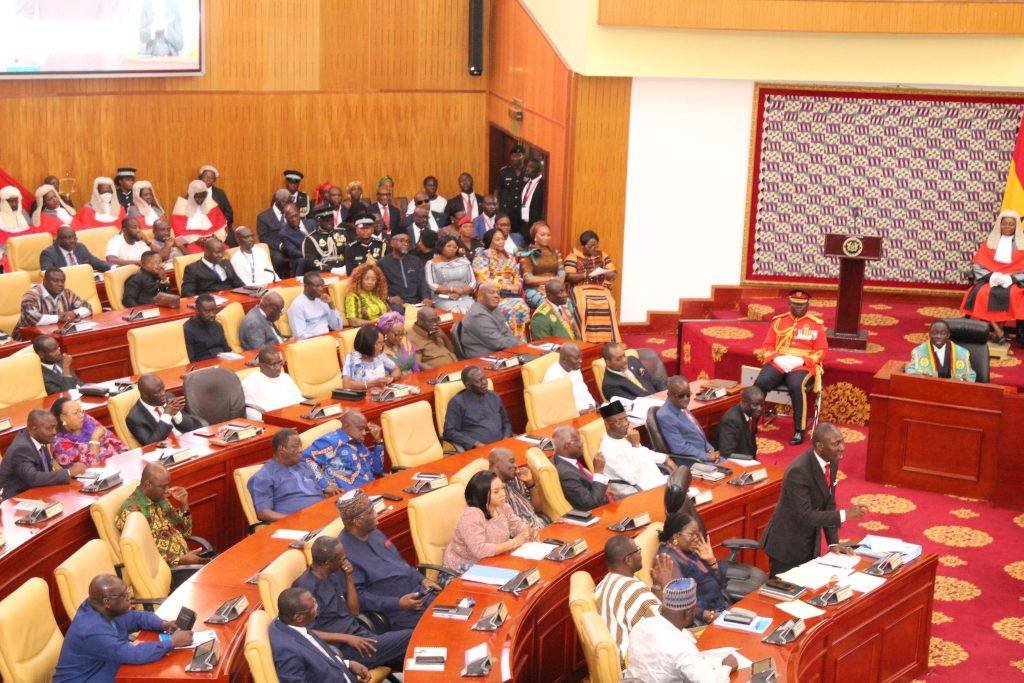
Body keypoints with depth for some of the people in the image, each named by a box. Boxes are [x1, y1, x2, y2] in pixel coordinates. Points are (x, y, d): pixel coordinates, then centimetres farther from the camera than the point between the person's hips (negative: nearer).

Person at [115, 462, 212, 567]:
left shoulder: (161, 500, 11)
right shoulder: (130, 510, -13)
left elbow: (185, 533, 16)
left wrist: (184, 504, 1)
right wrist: (181, 560, -20)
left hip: (184, 558, 8)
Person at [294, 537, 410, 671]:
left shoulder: (335, 574, 9)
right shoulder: (306, 587, -15)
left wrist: (349, 577, 1)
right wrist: (347, 638, -22)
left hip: (360, 635, 8)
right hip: (343, 649, -8)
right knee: (411, 638, -17)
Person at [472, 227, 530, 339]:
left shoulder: (509, 258, 23)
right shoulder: (482, 258, 2)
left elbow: (517, 276, 21)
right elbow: (485, 281, -9)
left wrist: (516, 285, -4)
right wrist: (507, 286, -11)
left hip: (511, 295, 5)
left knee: (523, 307, -28)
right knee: (513, 309, -33)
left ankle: (521, 341, -27)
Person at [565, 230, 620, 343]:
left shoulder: (604, 256, 16)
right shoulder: (573, 257, 4)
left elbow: (613, 275, 10)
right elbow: (569, 277, -7)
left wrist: (603, 272, -12)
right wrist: (586, 274, -19)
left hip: (600, 288, 3)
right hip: (580, 288, -3)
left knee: (607, 304, -29)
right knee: (585, 305, -34)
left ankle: (604, 340, -26)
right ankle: (586, 340, -31)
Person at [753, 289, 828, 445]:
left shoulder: (816, 324, 8)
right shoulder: (779, 321, 16)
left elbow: (822, 350, 3)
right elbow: (768, 344, 15)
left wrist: (804, 360, -13)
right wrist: (772, 358, -6)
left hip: (802, 365, -2)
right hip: (777, 362, 3)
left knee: (796, 386, -36)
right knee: (760, 383, -28)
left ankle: (799, 430, -24)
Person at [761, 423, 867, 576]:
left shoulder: (831, 462, -3)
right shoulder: (798, 471, -28)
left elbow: (829, 505, 5)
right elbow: (805, 516, -28)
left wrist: (833, 543, 1)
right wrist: (845, 514, -28)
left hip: (811, 542, 7)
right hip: (787, 545, -7)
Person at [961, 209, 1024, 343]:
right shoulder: (989, 242, 14)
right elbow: (978, 264, 5)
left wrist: (1010, 278, -17)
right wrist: (991, 276, -13)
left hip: (1013, 281, -1)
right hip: (989, 279, 1)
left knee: (1012, 295, -37)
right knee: (981, 293, -33)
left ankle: (996, 329, -28)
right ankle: (998, 332, -33)